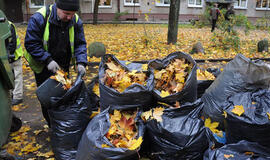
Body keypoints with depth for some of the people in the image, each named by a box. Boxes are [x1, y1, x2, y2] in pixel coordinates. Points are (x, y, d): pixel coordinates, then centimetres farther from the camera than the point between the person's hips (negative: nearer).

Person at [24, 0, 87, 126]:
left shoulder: (76, 21, -11)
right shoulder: (39, 18, -23)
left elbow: (80, 44, -6)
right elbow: (31, 43, -20)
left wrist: (81, 62, -22)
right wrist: (47, 60, -29)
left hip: (63, 65, 4)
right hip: (43, 67, -4)